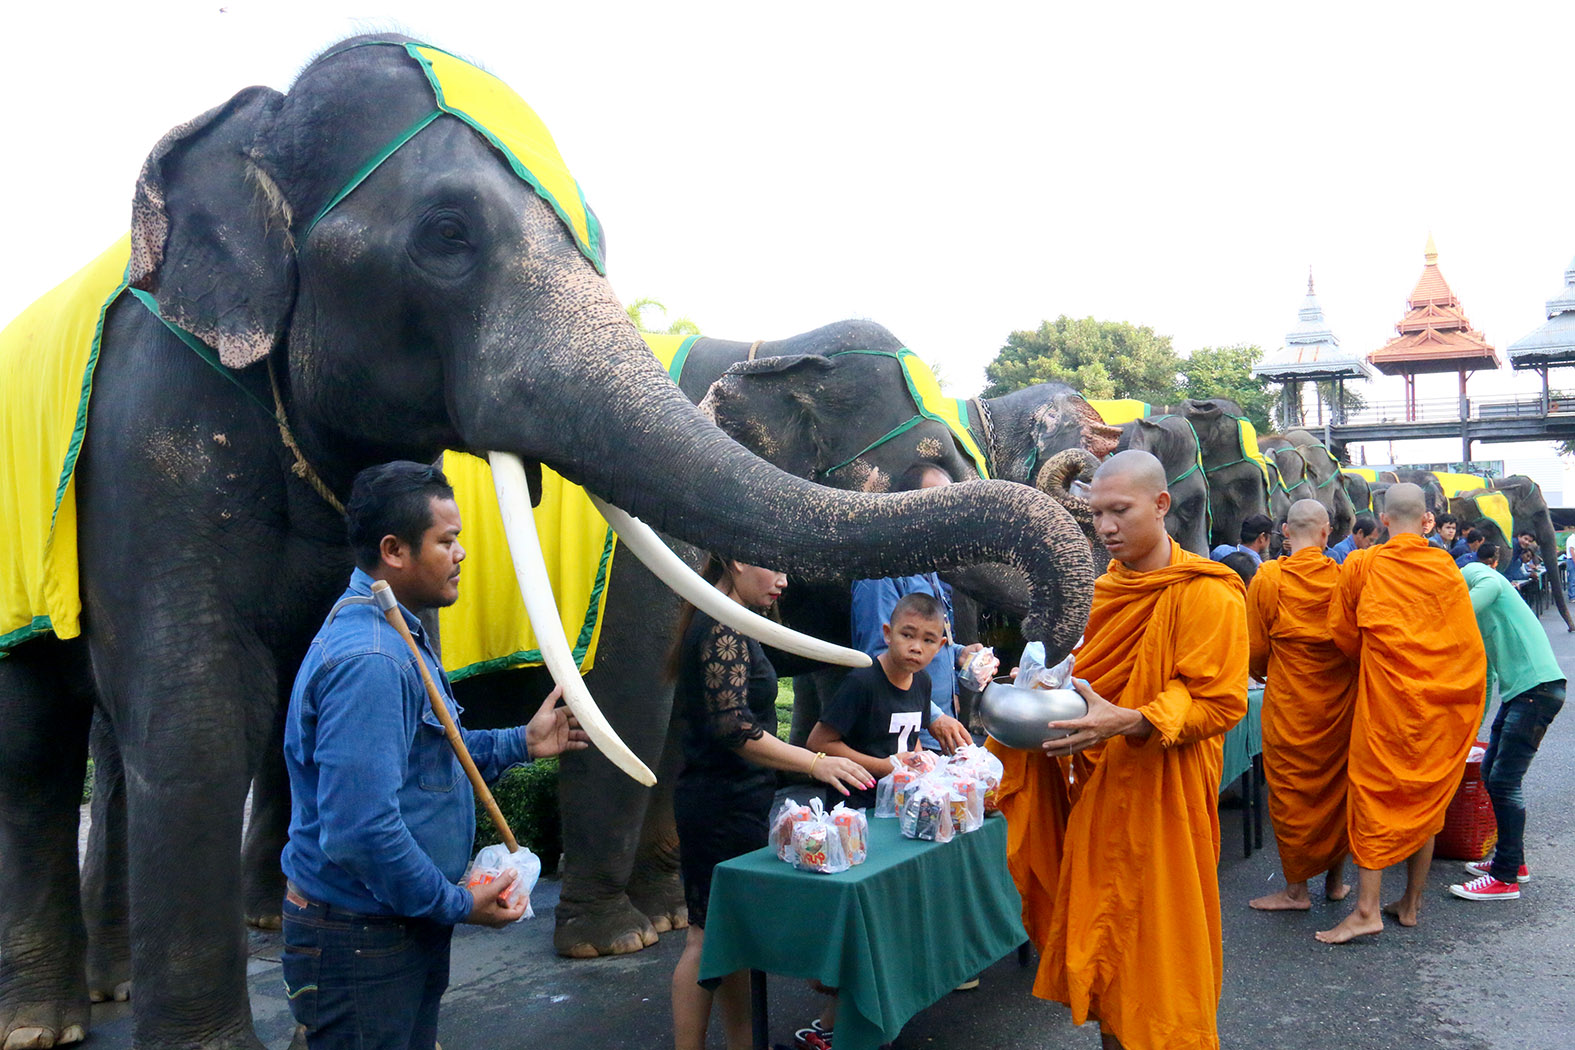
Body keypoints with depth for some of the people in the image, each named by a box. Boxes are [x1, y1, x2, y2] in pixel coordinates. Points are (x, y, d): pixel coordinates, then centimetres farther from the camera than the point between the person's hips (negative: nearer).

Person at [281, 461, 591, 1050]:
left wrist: (520, 743, 11)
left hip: (407, 930, 10)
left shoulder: (395, 635, 9)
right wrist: (458, 905, -19)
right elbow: (359, 833, -32)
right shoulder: (368, 659, -27)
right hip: (360, 941, -10)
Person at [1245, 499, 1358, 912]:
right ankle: (1336, 879, 28)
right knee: (1338, 787, 16)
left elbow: (1256, 650, -4)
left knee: (1291, 792, 7)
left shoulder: (1267, 580, -11)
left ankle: (1296, 889, 15)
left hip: (1290, 706, -3)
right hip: (1340, 703, 3)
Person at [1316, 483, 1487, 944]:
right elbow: (1468, 642, 5)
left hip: (1386, 700, -3)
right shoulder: (1447, 569, 0)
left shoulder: (1361, 566, -5)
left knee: (1374, 795, 2)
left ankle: (1367, 910, -2)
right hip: (1441, 704, 3)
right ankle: (1411, 903, 22)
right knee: (1426, 800, 13)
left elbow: (1342, 632, 3)